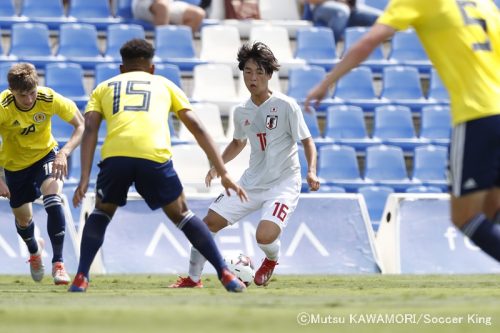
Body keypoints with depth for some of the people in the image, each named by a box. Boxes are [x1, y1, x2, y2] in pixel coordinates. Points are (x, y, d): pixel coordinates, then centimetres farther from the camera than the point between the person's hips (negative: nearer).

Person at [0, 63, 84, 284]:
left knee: (53, 197, -30)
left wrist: (64, 153, -35)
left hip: (45, 155, -1)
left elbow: (81, 126, -19)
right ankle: (34, 250, 52)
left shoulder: (50, 99, -28)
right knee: (23, 219, 14)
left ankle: (58, 263, -24)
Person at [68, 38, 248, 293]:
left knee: (102, 212, 26)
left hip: (114, 154, 0)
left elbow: (90, 130, 12)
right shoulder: (164, 84, 31)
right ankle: (225, 274, 13)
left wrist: (85, 178, 4)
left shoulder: (104, 88, 30)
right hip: (154, 156, 0)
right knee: (181, 214, 21)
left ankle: (81, 278, 11)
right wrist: (223, 174, 21)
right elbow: (197, 128, 22)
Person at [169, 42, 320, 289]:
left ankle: (271, 260, 14)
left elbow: (307, 141, -9)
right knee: (209, 222, -2)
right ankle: (193, 278, 16)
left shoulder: (286, 106, -13)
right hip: (252, 182, 6)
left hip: (283, 183, -6)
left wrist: (311, 172, -25)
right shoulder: (241, 112, 4)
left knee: (264, 236, -25)